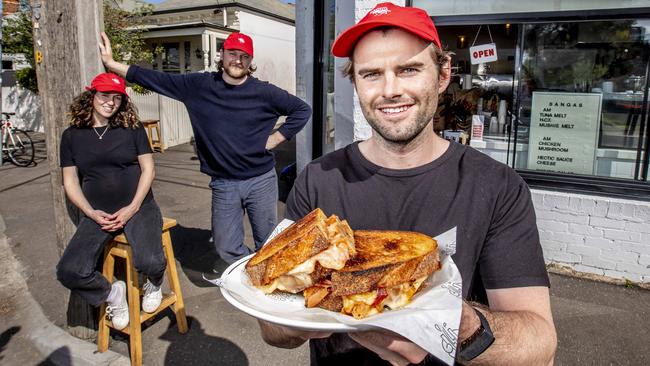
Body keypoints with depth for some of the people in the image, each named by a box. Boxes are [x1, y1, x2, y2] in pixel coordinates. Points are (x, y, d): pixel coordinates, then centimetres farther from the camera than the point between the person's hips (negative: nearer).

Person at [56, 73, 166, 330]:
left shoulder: (132, 128, 2)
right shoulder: (72, 135, 7)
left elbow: (148, 169, 1)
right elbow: (70, 181, 8)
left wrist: (132, 208, -10)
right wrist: (91, 213, -7)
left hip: (138, 207, -2)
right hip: (97, 214, 3)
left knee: (150, 262, -29)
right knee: (69, 272, -20)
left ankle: (153, 285, 11)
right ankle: (112, 293, 12)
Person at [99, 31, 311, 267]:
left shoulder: (263, 92, -3)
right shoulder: (199, 85, 2)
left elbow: (302, 110, 3)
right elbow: (156, 79, 6)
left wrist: (275, 138, -4)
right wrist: (111, 63, 4)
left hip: (261, 180, -1)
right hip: (223, 184, 2)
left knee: (267, 244, 10)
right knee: (226, 248, 6)